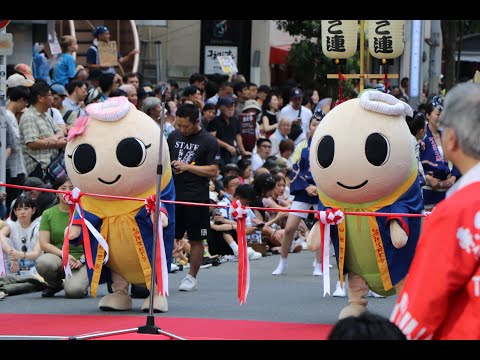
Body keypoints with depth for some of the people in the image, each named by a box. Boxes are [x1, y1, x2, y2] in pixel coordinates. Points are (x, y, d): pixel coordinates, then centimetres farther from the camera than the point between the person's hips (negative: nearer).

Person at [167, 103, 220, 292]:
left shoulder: (209, 141, -6)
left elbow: (213, 170, -10)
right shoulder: (174, 136, 9)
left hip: (197, 197, -4)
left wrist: (187, 167, -17)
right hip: (174, 195, 4)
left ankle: (191, 277, 14)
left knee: (196, 239, 3)